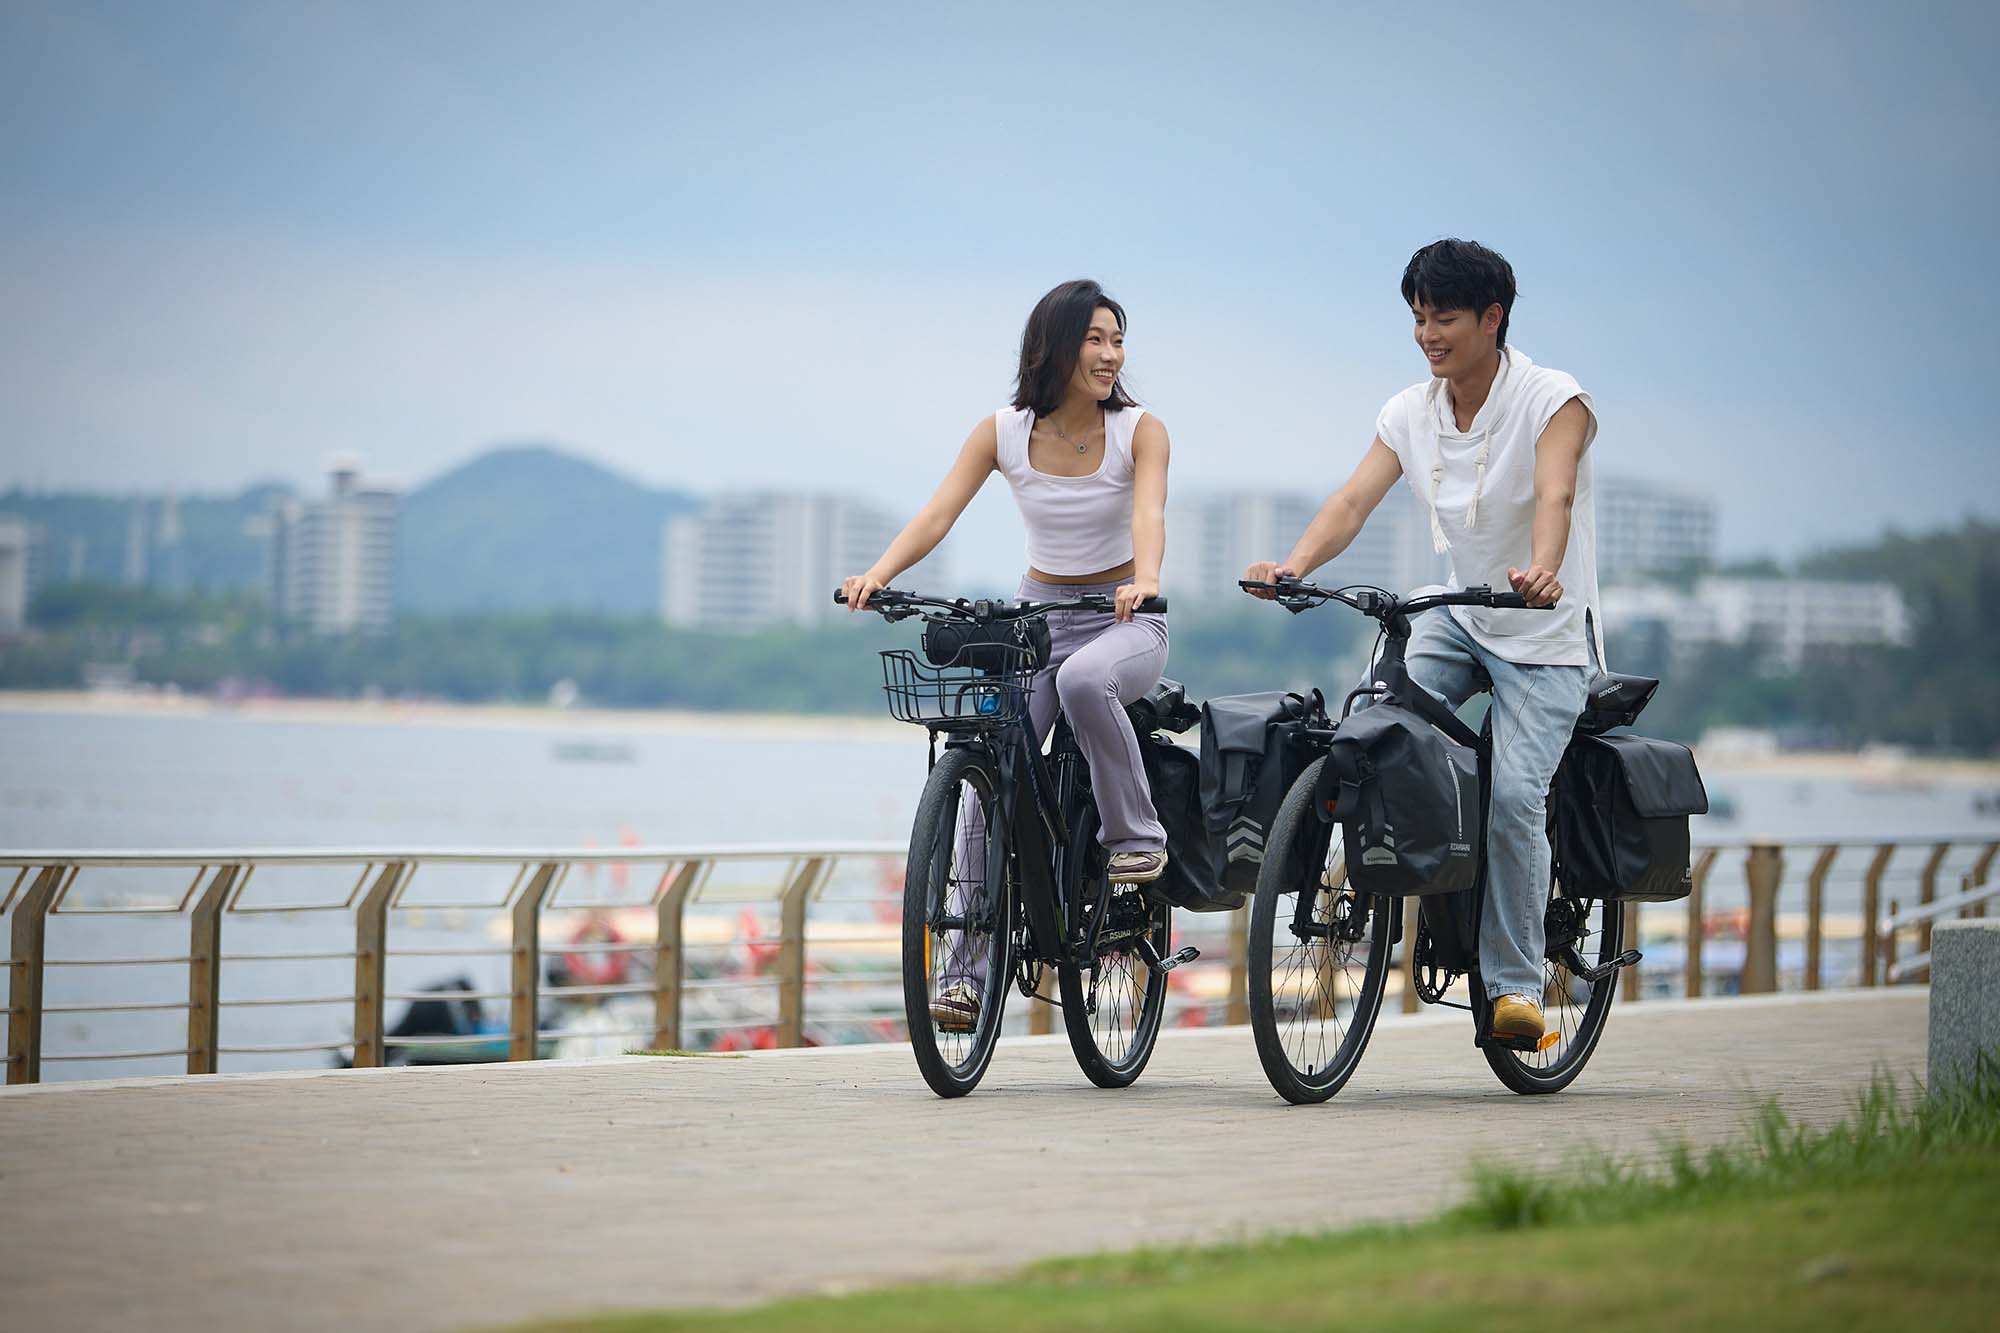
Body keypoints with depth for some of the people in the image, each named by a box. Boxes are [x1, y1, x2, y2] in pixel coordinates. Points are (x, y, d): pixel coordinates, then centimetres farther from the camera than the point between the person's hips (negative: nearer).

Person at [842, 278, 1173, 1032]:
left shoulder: (1139, 431, -7)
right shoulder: (1002, 434, -3)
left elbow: (1148, 513, -24)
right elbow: (938, 514, -13)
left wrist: (1145, 579, -46)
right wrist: (878, 573, -32)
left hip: (1124, 622, -2)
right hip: (1037, 615, 3)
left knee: (1083, 680, -38)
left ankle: (1136, 835, -17)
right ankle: (969, 970, -10)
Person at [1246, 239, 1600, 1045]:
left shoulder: (1553, 402, -16)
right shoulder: (1409, 415, -1)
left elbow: (1554, 496, -34)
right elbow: (1353, 501, -14)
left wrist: (1542, 571, -55)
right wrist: (1294, 565, -33)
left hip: (1546, 635, -5)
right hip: (1461, 619, 5)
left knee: (1513, 795, -19)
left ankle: (1516, 981, -8)